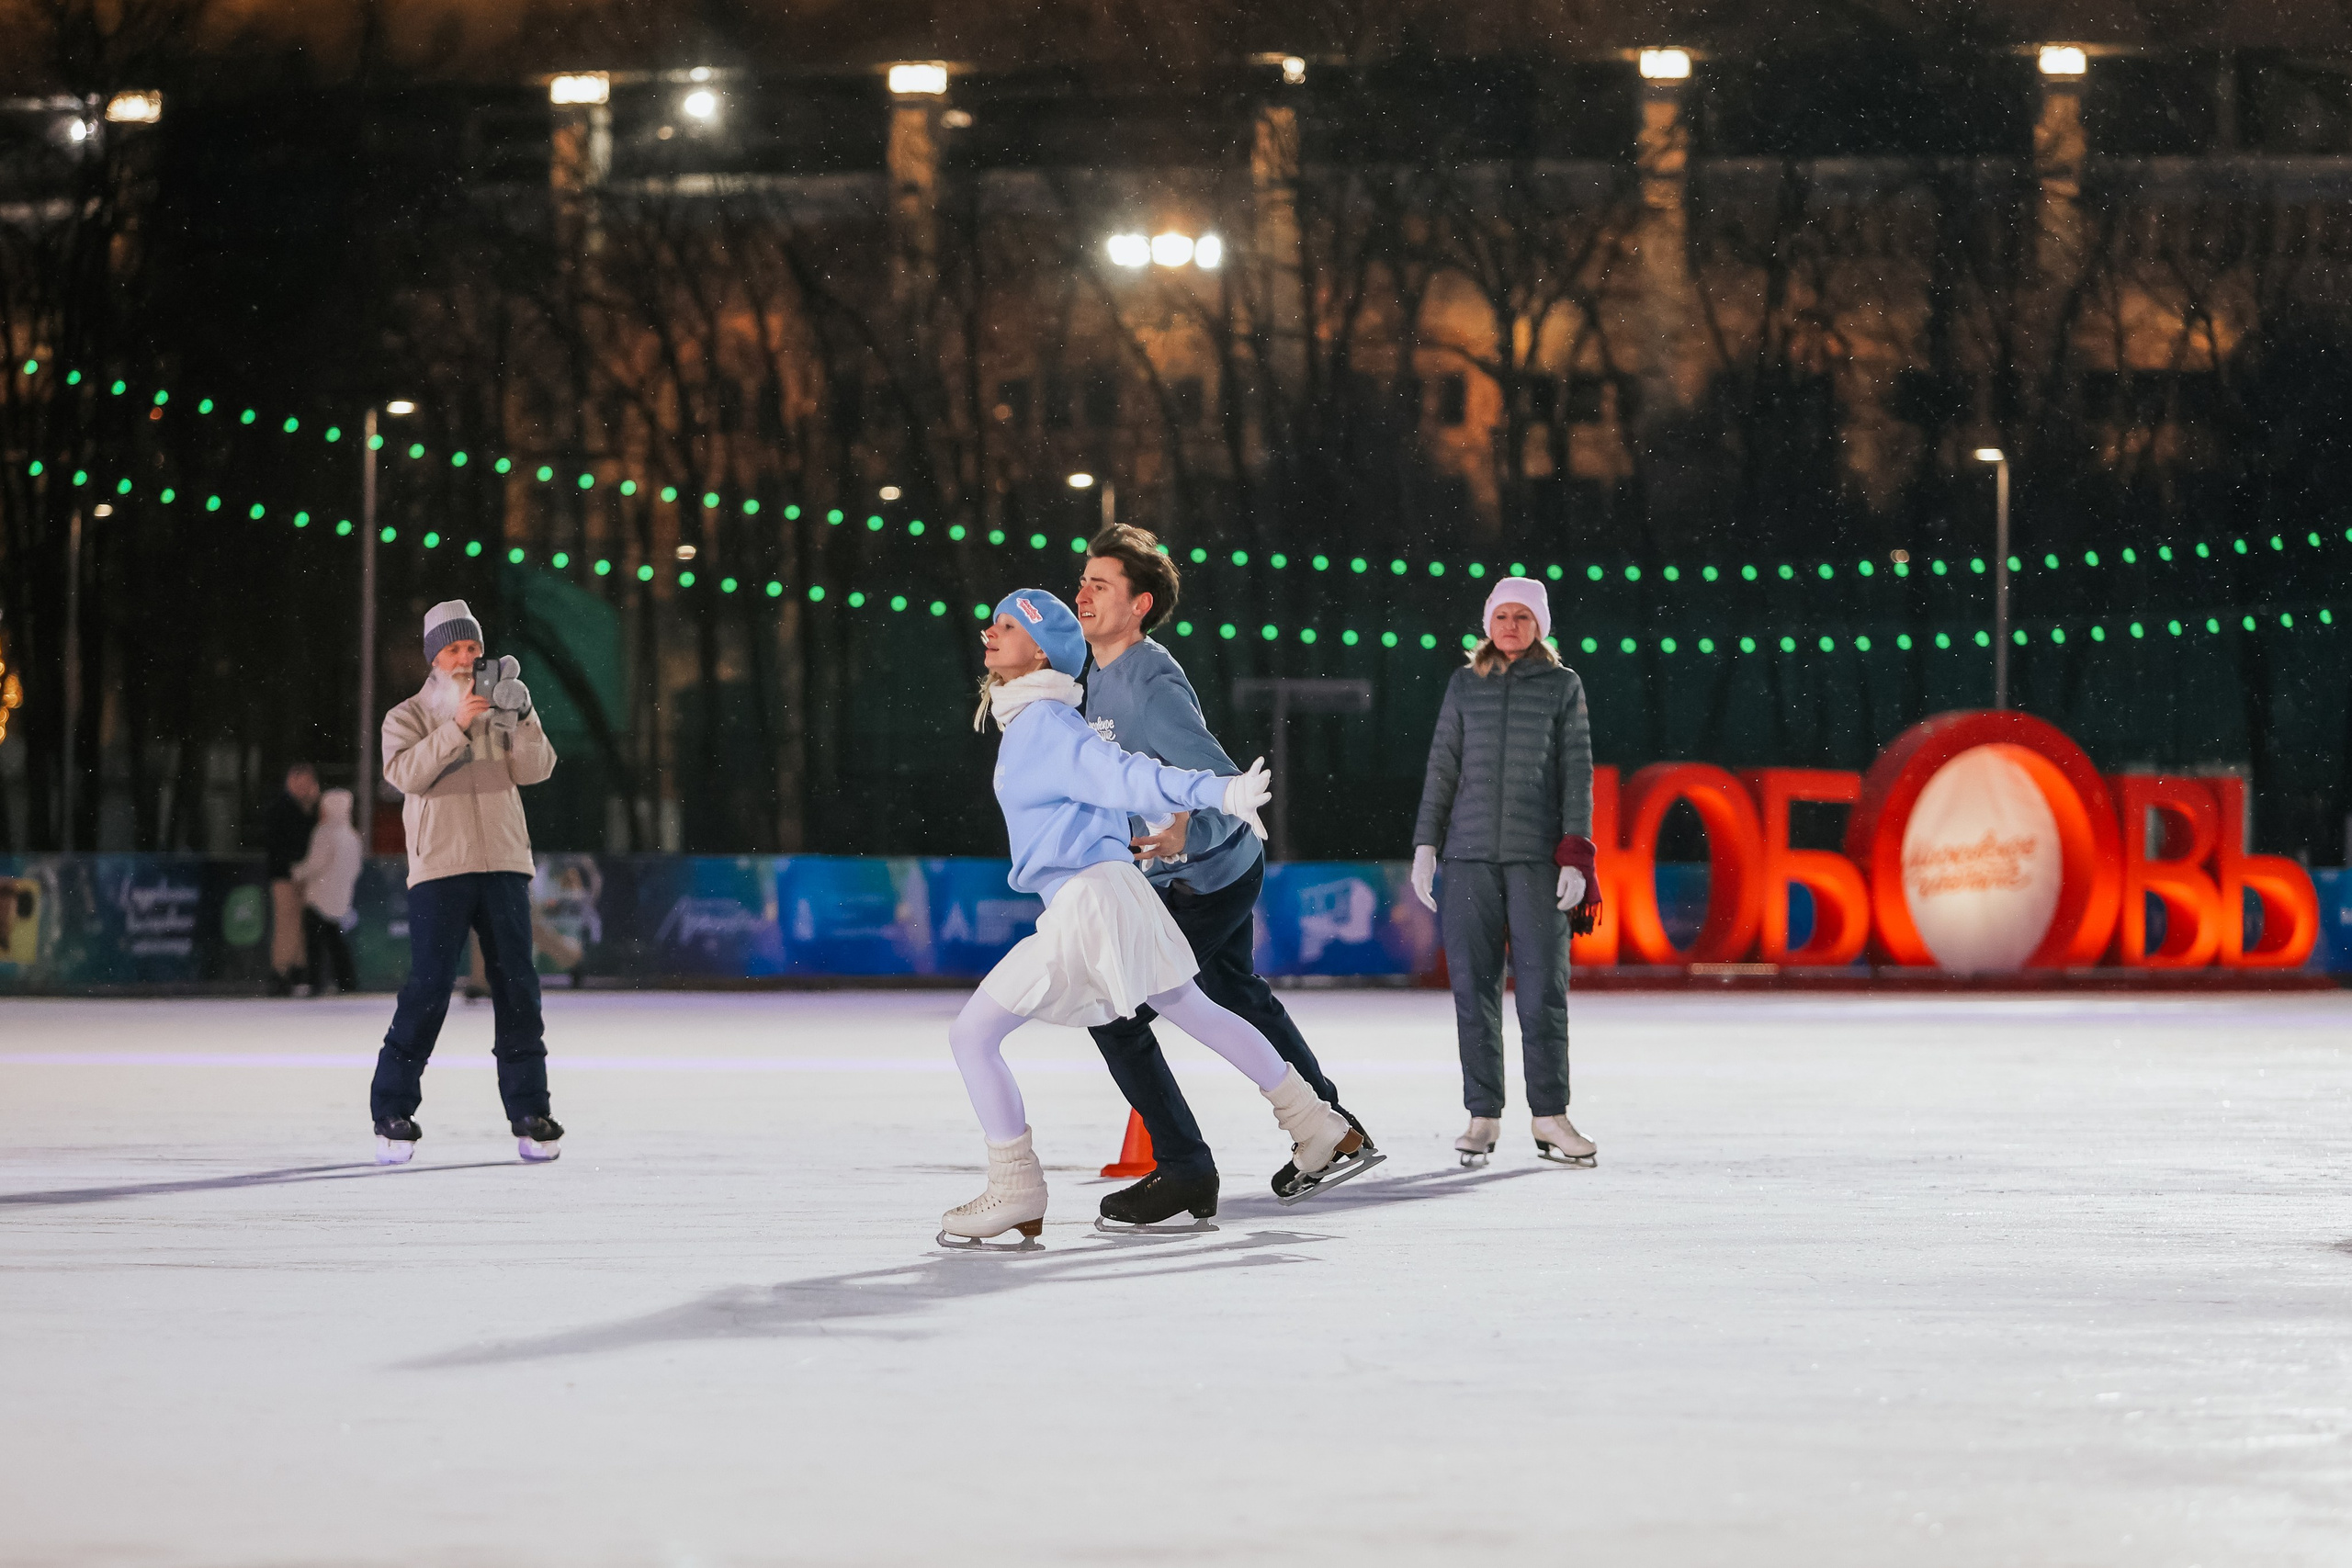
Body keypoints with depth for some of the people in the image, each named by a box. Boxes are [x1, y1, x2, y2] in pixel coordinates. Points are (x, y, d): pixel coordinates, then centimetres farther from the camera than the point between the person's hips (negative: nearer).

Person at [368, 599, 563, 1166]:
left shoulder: (501, 712, 15)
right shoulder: (409, 717, 7)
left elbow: (536, 768, 1)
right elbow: (405, 771, -11)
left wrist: (519, 719, -14)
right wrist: (457, 726, -19)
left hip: (504, 864, 3)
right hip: (439, 869, -3)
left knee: (517, 987, 2)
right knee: (428, 987, -9)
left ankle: (529, 1114, 7)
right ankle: (393, 1114, -3)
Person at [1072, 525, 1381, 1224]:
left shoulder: (1151, 688, -28)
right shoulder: (1104, 674, 2)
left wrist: (1184, 836, -42)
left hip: (1205, 880, -11)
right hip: (1223, 874, 11)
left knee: (1115, 1011, -10)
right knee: (1237, 998, 28)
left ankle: (1185, 1170, -2)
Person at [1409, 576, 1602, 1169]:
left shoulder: (1563, 686, 7)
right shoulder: (1465, 684, 12)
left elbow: (1577, 773, 4)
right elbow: (1442, 768, 13)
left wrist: (1576, 855, -5)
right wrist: (1426, 845, 6)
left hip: (1538, 854, -2)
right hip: (1471, 853, 2)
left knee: (1543, 984, -6)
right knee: (1474, 985, 0)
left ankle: (1551, 1116, 0)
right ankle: (1483, 1116, 5)